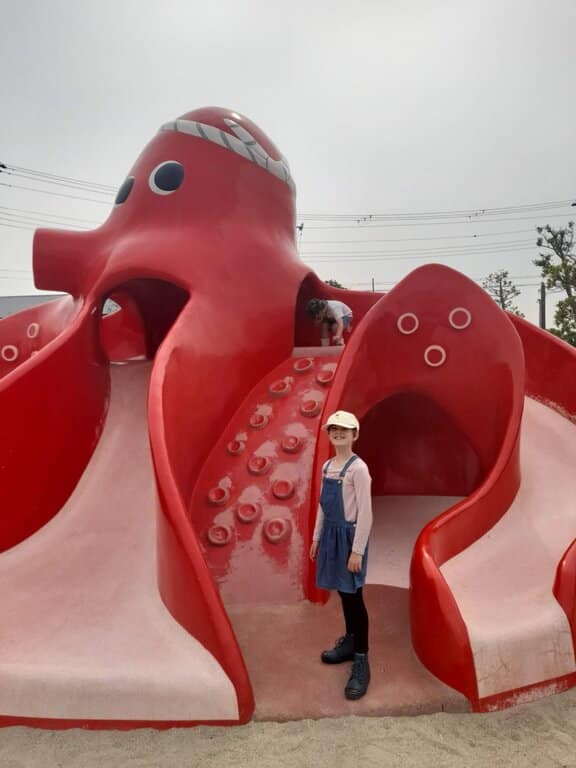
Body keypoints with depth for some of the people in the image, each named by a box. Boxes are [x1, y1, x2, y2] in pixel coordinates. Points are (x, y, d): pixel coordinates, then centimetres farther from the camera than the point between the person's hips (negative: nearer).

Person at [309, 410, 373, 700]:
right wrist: (316, 537, 15)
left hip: (349, 535, -7)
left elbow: (365, 513, -17)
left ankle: (361, 662, 10)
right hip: (331, 533, 7)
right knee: (342, 592, 18)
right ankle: (350, 641, 36)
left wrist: (357, 551, -17)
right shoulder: (327, 466, 7)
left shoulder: (358, 468, -16)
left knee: (353, 596, -1)